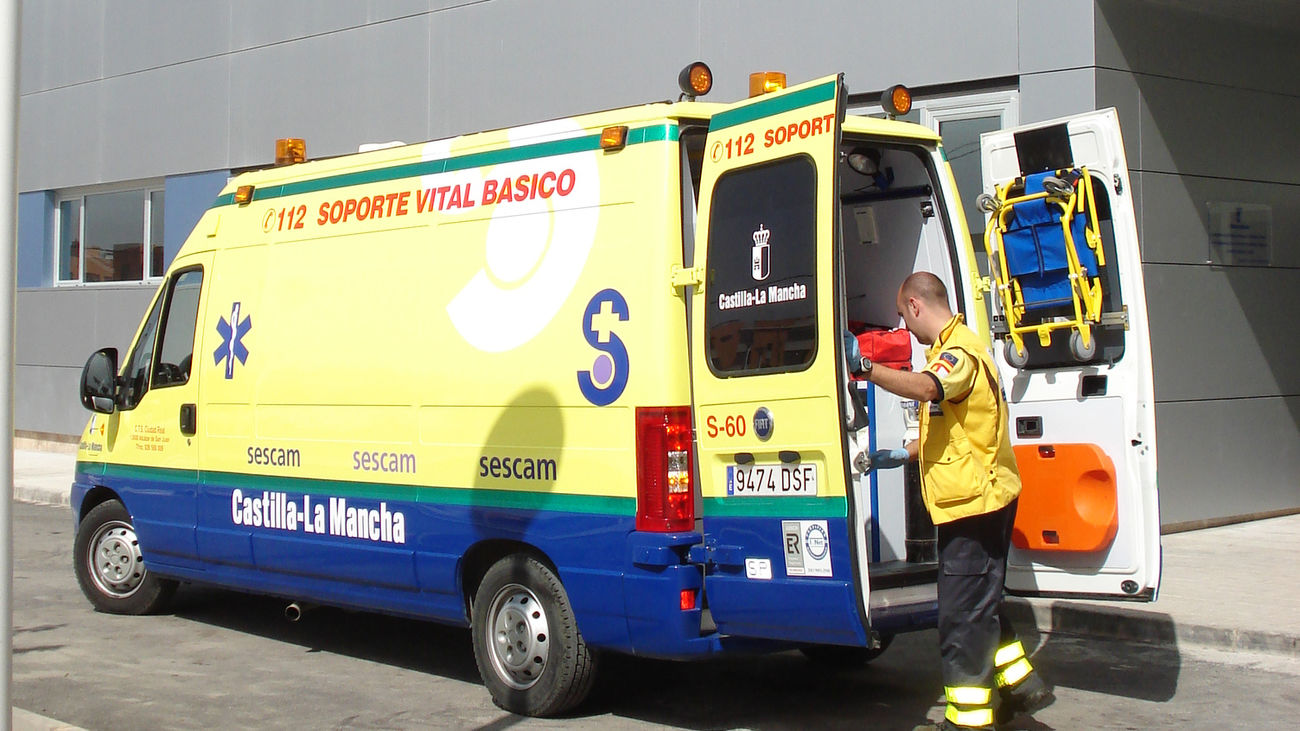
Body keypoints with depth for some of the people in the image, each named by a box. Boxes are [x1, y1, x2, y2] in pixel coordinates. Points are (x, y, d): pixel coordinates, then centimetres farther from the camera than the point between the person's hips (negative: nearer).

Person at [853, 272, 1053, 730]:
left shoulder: (960, 351, -16)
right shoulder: (949, 350, 19)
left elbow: (926, 387, -39)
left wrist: (866, 369, -46)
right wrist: (902, 455, 22)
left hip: (973, 500, -11)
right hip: (973, 499, 11)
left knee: (961, 614, -6)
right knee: (975, 606, 20)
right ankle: (1020, 684, 29)